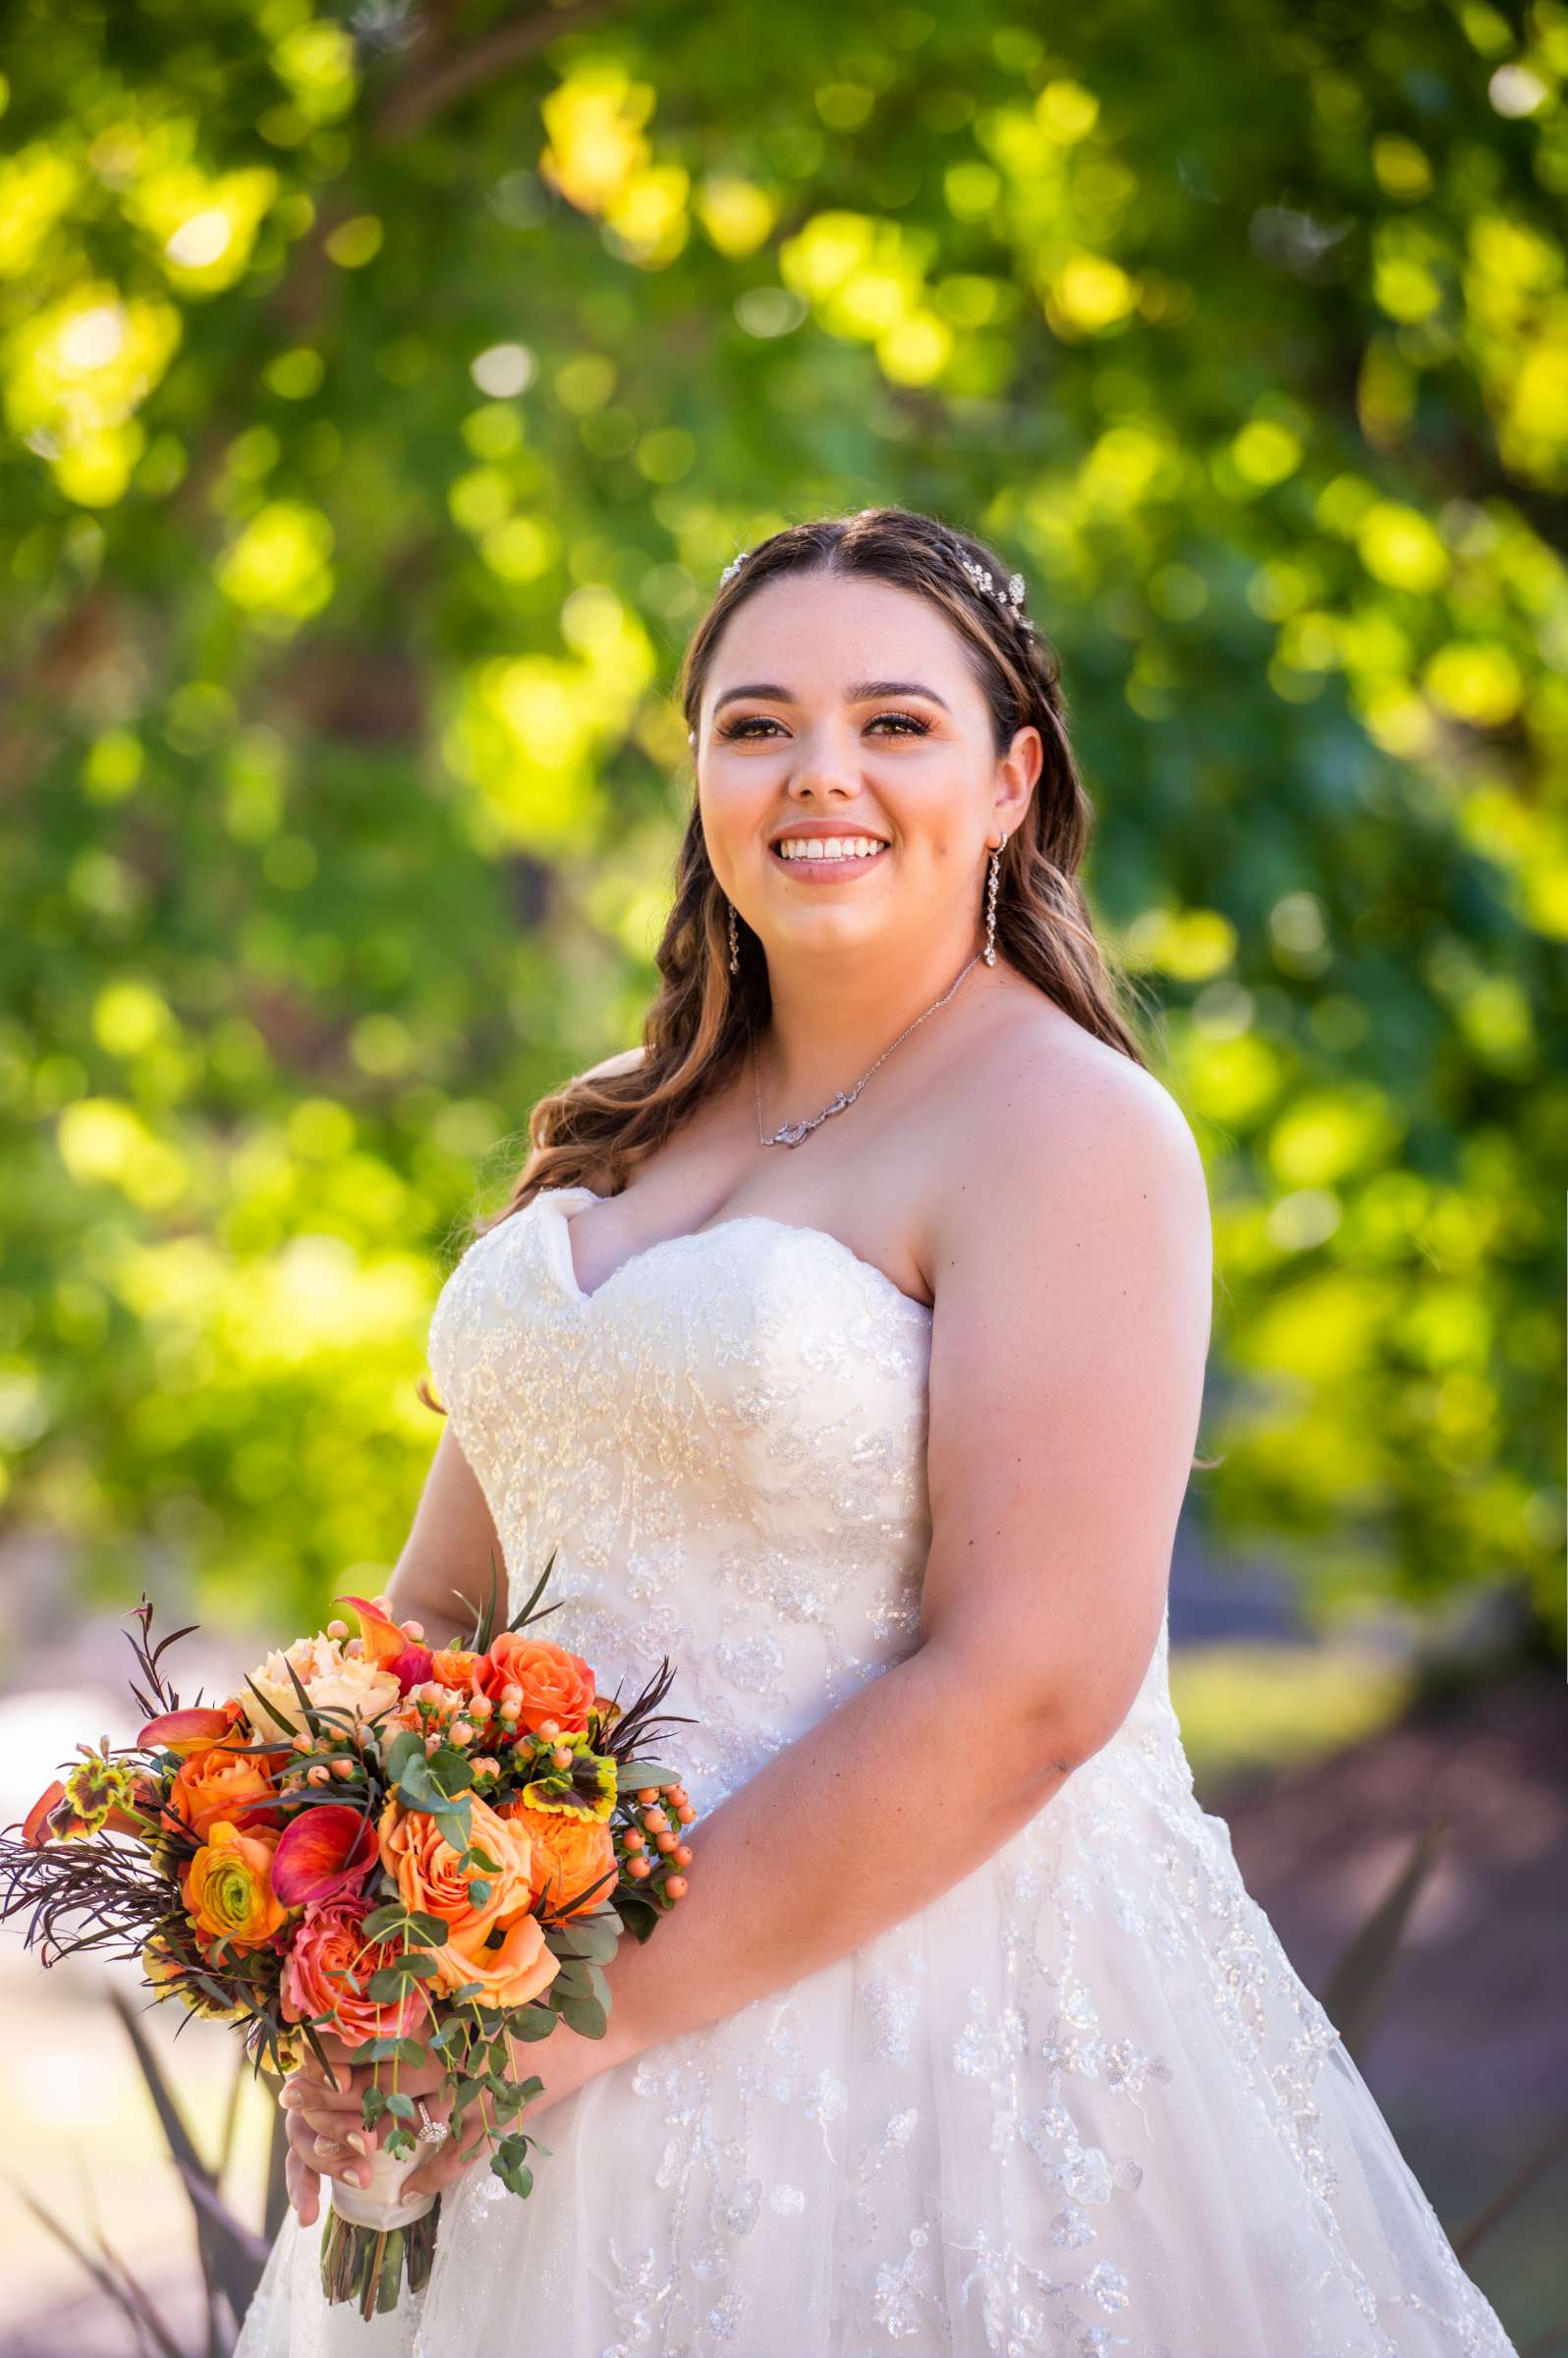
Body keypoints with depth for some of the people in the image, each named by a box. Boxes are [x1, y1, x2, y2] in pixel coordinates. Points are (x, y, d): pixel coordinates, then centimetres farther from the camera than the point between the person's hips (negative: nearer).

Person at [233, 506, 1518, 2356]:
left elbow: (1027, 1688, -21)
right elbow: (440, 1599, 11)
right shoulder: (618, 1139, 9)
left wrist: (600, 2000, -20)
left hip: (935, 2004, -6)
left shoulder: (1070, 1128, -12)